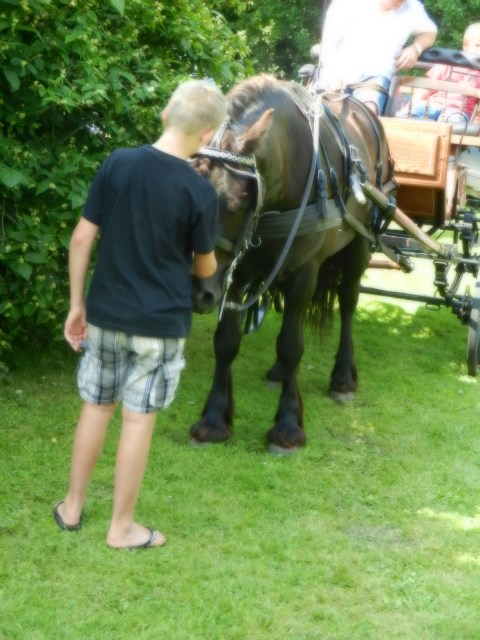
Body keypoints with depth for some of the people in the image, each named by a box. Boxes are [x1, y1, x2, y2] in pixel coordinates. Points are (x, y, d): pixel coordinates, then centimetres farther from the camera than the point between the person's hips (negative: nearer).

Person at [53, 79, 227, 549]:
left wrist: (76, 304, 6)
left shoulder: (117, 163, -6)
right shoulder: (200, 192, -14)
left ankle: (71, 507, 29)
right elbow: (203, 269, -1)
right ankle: (122, 527, 16)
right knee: (138, 418, 6)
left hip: (105, 314, 3)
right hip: (161, 322, -3)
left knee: (96, 407, 17)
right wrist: (209, 261, 24)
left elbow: (81, 239, -4)